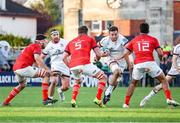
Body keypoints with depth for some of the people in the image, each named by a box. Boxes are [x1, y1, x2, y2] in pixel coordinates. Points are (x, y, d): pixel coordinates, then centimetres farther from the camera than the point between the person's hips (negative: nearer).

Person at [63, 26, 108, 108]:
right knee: (103, 77, 13)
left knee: (77, 82, 35)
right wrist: (103, 54, 34)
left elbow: (64, 58, 20)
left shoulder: (71, 42, 28)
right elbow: (98, 54, 12)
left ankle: (73, 100, 13)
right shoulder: (89, 39, 19)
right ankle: (98, 98, -1)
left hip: (73, 66, 4)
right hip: (84, 64, -4)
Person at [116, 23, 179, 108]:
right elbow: (160, 53, 3)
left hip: (138, 64, 2)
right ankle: (169, 99, -4)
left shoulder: (134, 40, 18)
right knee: (163, 80, 12)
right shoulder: (153, 40, 11)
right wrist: (160, 58, 25)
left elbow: (125, 54, 12)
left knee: (133, 83, 22)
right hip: (150, 63, -2)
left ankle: (126, 103, 16)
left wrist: (129, 64, 23)